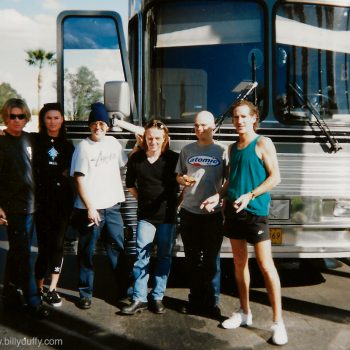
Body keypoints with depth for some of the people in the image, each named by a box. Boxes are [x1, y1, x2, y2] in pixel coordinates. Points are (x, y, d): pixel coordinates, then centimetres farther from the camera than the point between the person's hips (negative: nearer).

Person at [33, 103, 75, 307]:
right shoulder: (36, 141, 4)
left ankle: (52, 289, 13)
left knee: (58, 244, 3)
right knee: (45, 245, -4)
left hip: (63, 200, 3)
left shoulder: (68, 145, 14)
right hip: (42, 199, -3)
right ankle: (39, 287, 12)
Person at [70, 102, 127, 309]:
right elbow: (79, 179, -10)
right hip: (90, 208, -4)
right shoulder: (83, 147, -7)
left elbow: (123, 165, 20)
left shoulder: (113, 143, 7)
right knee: (87, 252, 7)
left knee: (118, 248, 11)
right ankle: (86, 293, 19)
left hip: (112, 206, 4)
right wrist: (90, 207, -14)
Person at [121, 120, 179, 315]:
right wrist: (142, 199, 10)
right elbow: (130, 185, 15)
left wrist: (177, 202, -1)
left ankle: (157, 297, 19)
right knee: (142, 256, -1)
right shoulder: (136, 159, 1)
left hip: (168, 216, -1)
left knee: (164, 257, 7)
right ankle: (139, 299, 8)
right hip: (145, 216, 1)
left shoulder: (174, 158, -6)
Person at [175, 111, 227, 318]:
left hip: (213, 213, -3)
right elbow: (179, 175, 16)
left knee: (212, 260, 4)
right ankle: (196, 300, 25)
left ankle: (212, 302, 17)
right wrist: (183, 180, -7)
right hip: (189, 212, 3)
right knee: (192, 259, 12)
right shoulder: (187, 150, 9)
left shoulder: (222, 151, 0)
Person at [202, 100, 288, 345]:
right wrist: (218, 196, 3)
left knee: (266, 265, -7)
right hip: (233, 210, 7)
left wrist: (250, 196, -20)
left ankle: (278, 322, 1)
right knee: (239, 262, 12)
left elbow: (275, 177, -10)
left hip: (255, 211, -6)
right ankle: (245, 313, 25)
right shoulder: (233, 148, 14)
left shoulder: (262, 143, -5)